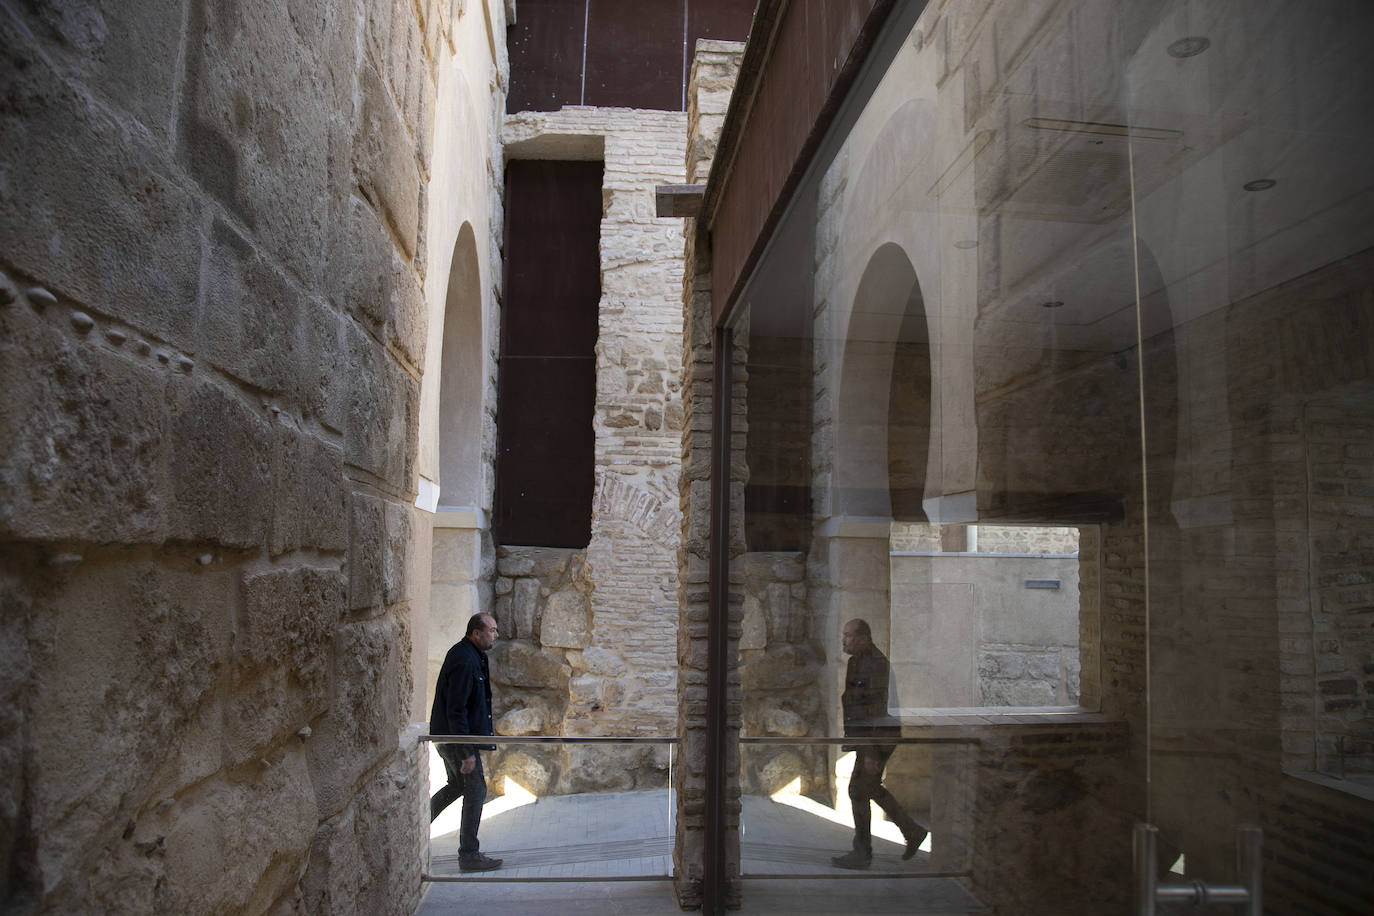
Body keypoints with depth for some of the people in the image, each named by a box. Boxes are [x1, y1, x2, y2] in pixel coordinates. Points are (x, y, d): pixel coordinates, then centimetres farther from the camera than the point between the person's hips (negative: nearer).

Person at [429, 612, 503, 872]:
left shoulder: (471, 655, 8)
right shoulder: (464, 661, -25)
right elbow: (456, 710, -26)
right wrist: (467, 752, -24)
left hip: (446, 735, 10)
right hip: (457, 737, -10)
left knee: (457, 785, 22)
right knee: (475, 790, 0)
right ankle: (469, 856, 10)